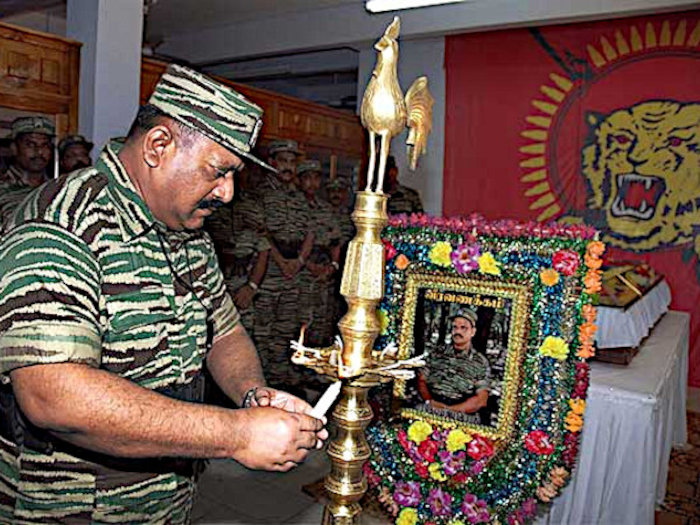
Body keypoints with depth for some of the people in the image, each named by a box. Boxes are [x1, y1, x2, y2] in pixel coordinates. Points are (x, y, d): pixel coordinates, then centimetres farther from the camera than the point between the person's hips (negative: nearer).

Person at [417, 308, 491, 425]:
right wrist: (429, 401, -5)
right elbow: (422, 380, 13)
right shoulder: (438, 353, 14)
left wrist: (450, 409, -11)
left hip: (463, 414, -2)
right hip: (430, 410, 2)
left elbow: (481, 400, -1)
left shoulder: (481, 362, 6)